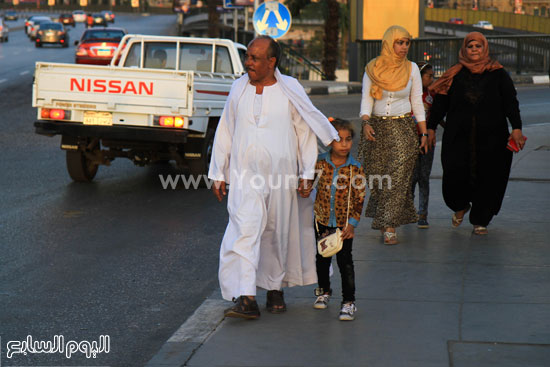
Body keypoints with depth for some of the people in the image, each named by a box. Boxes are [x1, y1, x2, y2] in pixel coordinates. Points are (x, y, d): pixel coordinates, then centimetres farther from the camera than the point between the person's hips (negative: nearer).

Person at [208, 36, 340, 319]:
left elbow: (307, 131, 4)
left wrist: (307, 173, 1)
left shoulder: (290, 90, -1)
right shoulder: (239, 89, 5)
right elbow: (225, 133, 11)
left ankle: (275, 288, 27)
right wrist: (218, 174, 10)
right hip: (246, 175, 0)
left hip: (281, 175, 0)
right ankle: (246, 298, -20)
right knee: (244, 230, -14)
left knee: (278, 233, 9)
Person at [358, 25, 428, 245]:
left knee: (398, 176, -10)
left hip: (403, 127, -1)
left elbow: (417, 103, 7)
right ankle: (382, 217, 25)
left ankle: (390, 227, -11)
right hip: (376, 127, 1)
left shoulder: (411, 69, 4)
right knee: (377, 175, 3)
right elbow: (366, 99, 1)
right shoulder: (372, 68, 3)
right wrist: (366, 123, -16)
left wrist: (424, 133, 4)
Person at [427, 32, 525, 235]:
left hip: (491, 138, 0)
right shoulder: (455, 75, 7)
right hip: (459, 137, 0)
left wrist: (516, 128, -10)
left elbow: (510, 102, 1)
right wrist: (431, 128, 6)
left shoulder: (498, 74, 5)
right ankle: (460, 206, 21)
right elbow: (440, 103, 9)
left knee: (487, 178, 0)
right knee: (455, 173, -10)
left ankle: (480, 220, 16)